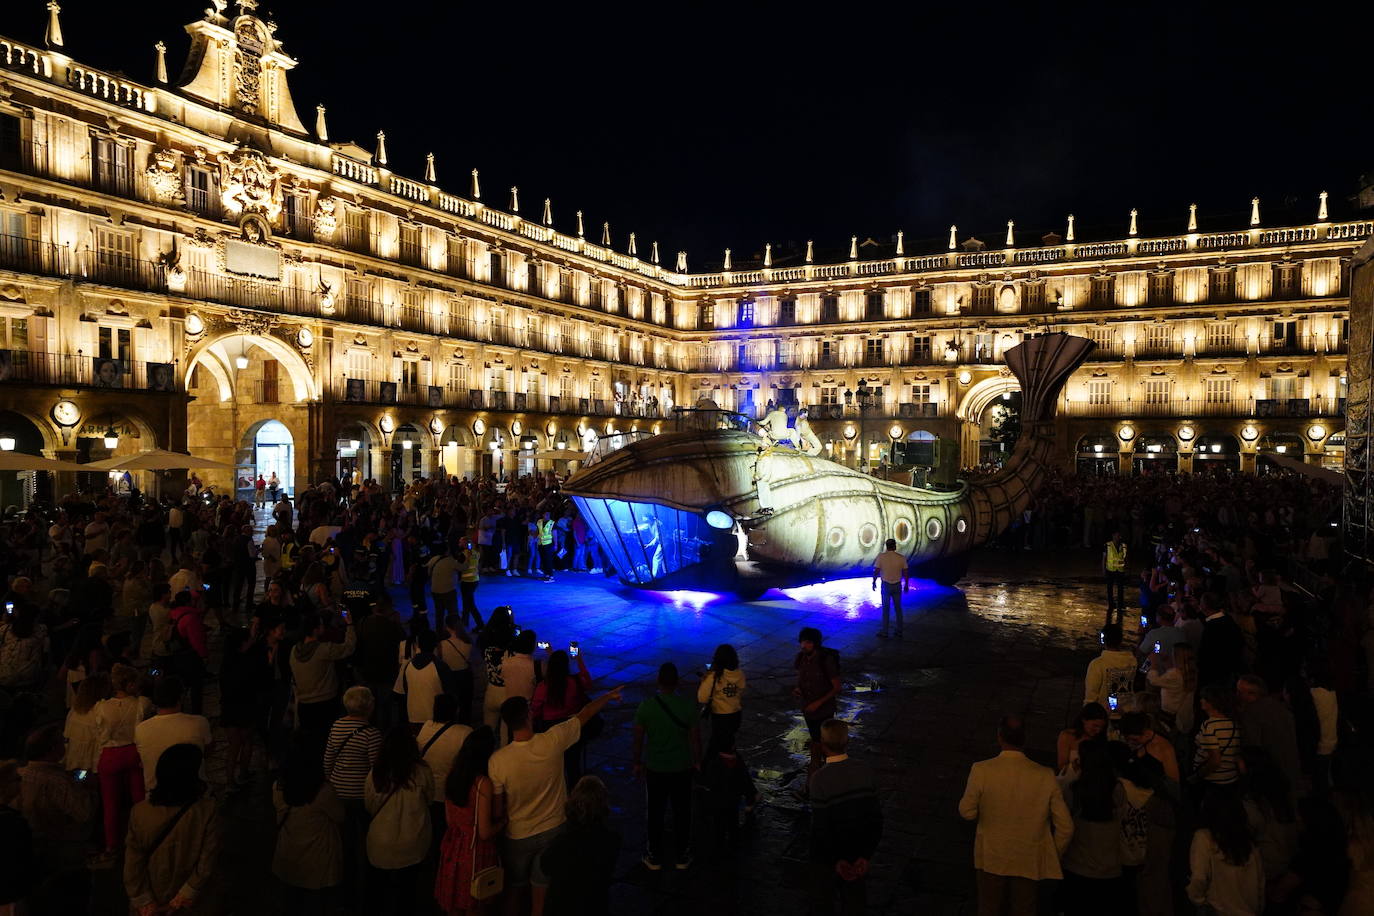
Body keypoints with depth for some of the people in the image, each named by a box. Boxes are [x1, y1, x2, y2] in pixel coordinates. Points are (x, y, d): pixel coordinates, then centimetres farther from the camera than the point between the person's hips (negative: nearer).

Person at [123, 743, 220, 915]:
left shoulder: (140, 812, -21)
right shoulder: (207, 810, -26)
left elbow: (133, 863, -13)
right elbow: (207, 863, -19)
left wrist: (143, 900, -2)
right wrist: (187, 894, -5)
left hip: (153, 897, 2)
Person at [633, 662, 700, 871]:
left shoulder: (646, 707, -15)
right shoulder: (687, 707, -15)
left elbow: (638, 739, -7)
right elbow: (695, 738, -7)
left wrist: (638, 763, 9)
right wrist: (697, 761, 9)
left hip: (655, 769, 0)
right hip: (682, 768, 0)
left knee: (656, 813, 15)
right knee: (682, 812, 16)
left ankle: (655, 857, 27)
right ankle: (682, 856, 28)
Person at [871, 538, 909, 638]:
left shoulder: (881, 556, -12)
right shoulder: (901, 558, -7)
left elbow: (876, 571, -9)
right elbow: (906, 573, -1)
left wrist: (874, 582, 5)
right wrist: (906, 584, 12)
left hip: (886, 585, -1)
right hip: (897, 585, 1)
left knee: (886, 608, 9)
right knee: (898, 608, 13)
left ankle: (884, 632, 12)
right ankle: (899, 631, 17)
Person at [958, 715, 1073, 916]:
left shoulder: (981, 771, -22)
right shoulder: (1045, 776, -18)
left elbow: (967, 812, -9)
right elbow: (1066, 827, -11)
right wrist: (1053, 855, 6)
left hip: (991, 859, 0)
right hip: (1029, 862, 1)